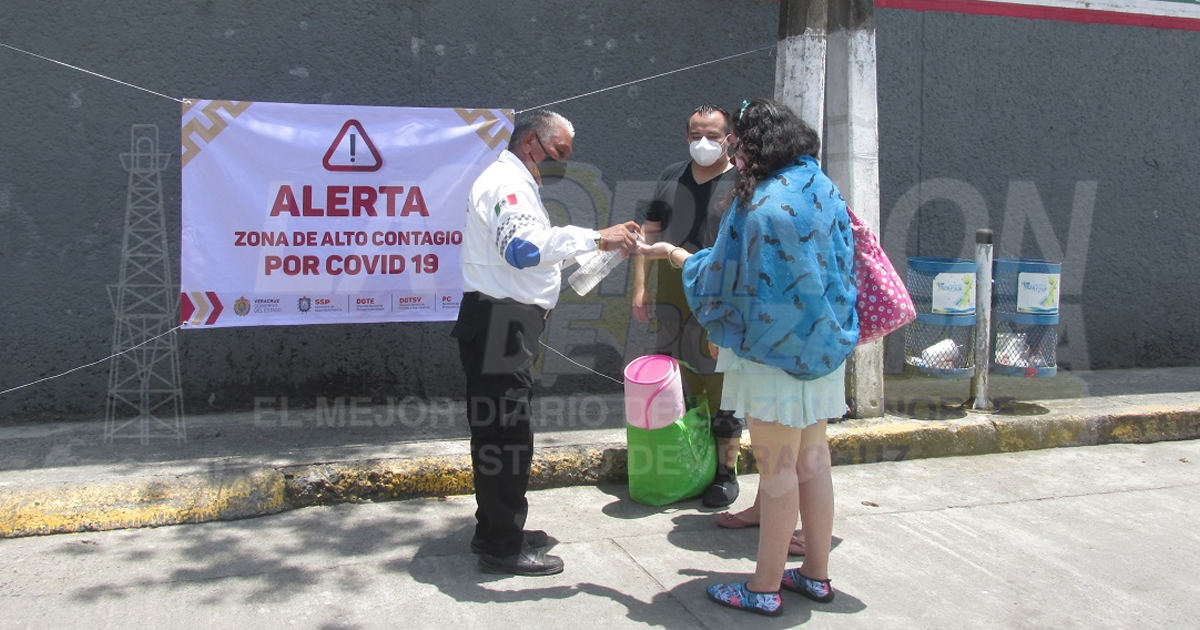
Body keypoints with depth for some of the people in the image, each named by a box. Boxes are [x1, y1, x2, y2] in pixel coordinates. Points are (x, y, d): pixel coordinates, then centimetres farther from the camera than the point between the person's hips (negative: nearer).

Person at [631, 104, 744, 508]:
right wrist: (640, 286, 6)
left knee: (722, 389, 1)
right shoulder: (671, 178, 12)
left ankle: (725, 471, 15)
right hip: (671, 298, 4)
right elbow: (649, 234, 14)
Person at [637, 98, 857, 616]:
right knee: (812, 459, 14)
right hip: (823, 343, 8)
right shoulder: (825, 191, 7)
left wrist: (673, 254, 4)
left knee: (777, 466, -1)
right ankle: (815, 573, 26)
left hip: (774, 350, -8)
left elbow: (720, 278, -11)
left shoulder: (761, 202, -18)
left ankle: (765, 587, 11)